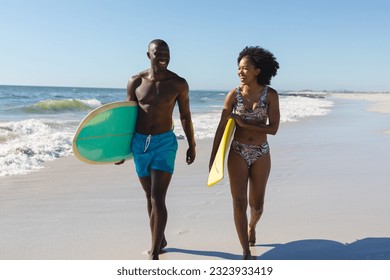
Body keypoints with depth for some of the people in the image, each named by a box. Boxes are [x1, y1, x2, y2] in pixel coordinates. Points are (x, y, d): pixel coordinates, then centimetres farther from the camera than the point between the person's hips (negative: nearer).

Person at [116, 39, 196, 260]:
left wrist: (192, 145, 6)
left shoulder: (178, 83, -5)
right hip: (139, 143, 4)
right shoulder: (136, 82, 0)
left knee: (158, 199, -9)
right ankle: (160, 240, 34)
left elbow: (185, 116, 3)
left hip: (165, 143, -3)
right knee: (150, 197, 15)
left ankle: (154, 254, 1)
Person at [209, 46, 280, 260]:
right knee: (239, 204, -7)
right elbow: (221, 128, -3)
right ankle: (246, 254, 6)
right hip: (237, 153, 0)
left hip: (261, 154, 1)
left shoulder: (270, 94, -4)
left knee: (257, 205, 11)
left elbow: (273, 128, -9)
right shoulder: (233, 94, -4)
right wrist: (213, 158, -5)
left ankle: (251, 226, 48)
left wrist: (244, 124, -14)